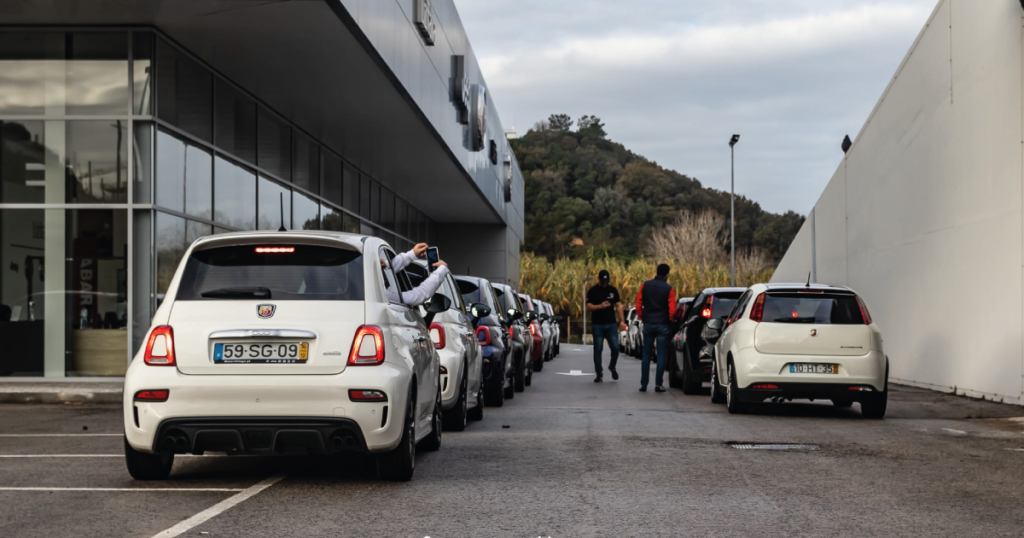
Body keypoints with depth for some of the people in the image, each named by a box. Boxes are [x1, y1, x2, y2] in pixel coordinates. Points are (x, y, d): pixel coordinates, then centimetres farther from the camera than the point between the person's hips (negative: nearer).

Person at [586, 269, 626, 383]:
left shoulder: (613, 290, 10)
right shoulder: (593, 291, 0)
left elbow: (618, 305, 11)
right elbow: (589, 306, -7)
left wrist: (622, 320, 3)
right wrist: (600, 306, -25)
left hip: (611, 324, 2)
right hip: (597, 325, -2)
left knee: (615, 348, -4)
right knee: (598, 349, 0)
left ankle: (612, 367, 22)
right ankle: (599, 373, 10)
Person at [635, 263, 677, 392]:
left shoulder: (645, 285, 1)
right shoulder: (669, 289, -8)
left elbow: (638, 303, 3)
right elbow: (672, 309, -9)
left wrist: (641, 317, 14)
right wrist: (669, 320, 9)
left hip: (648, 324, 3)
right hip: (663, 325, -3)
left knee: (646, 354, 10)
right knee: (661, 355, 3)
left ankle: (643, 384, 8)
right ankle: (658, 384, 0)